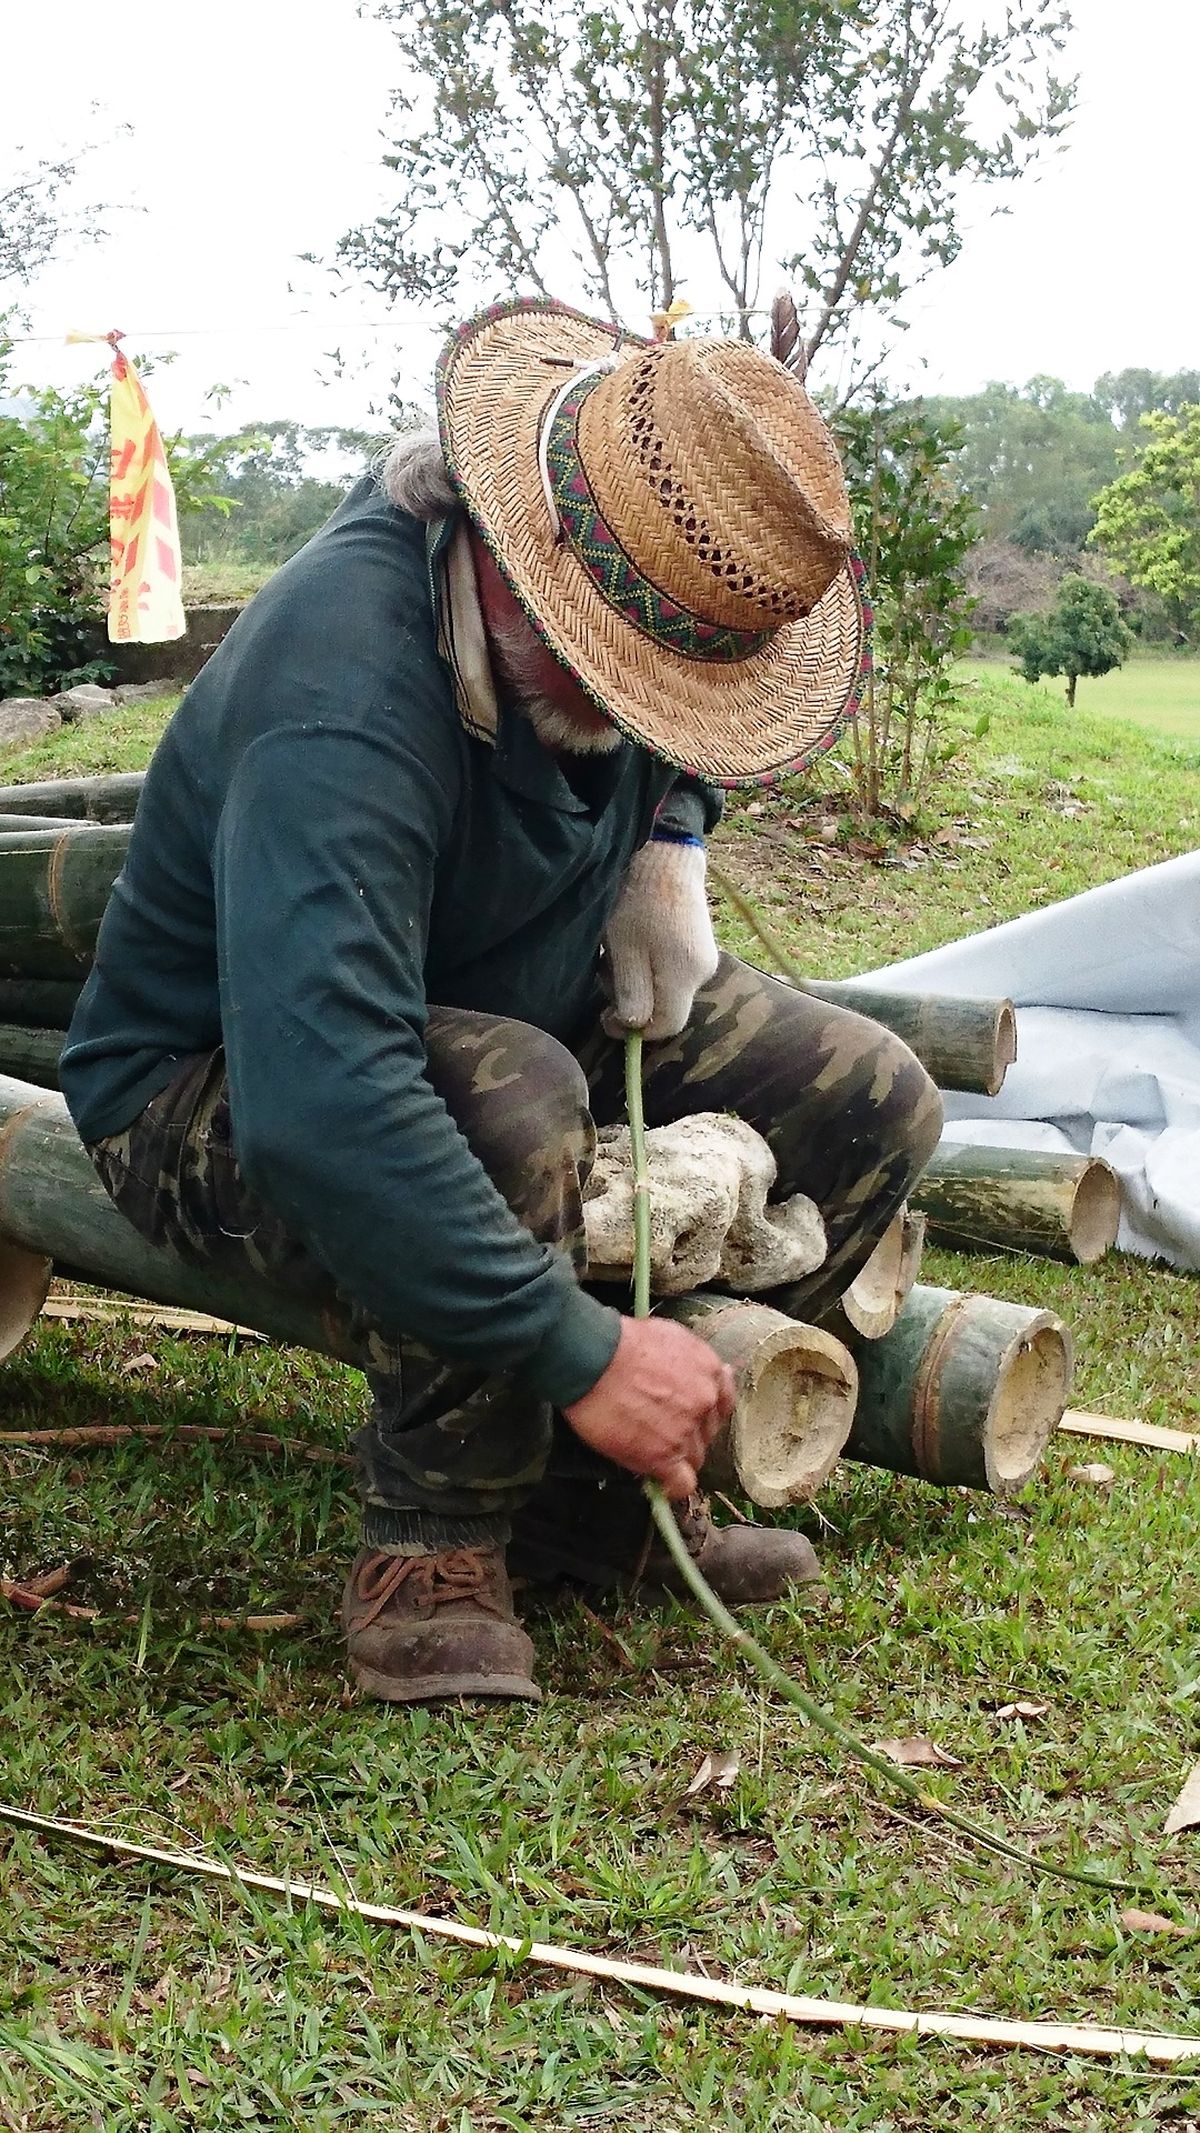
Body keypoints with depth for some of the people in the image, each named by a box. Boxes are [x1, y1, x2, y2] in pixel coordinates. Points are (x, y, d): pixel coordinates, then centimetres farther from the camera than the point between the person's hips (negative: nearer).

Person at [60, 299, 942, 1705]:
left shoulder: (644, 600, -11)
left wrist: (669, 845, -4)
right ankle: (433, 1544, -17)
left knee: (870, 1106, -7)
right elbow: (316, 1111, -48)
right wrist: (583, 1348, -44)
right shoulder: (345, 703, -38)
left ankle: (599, 1498, -1)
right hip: (216, 1097, -7)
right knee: (508, 1105, -41)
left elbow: (681, 742, 17)